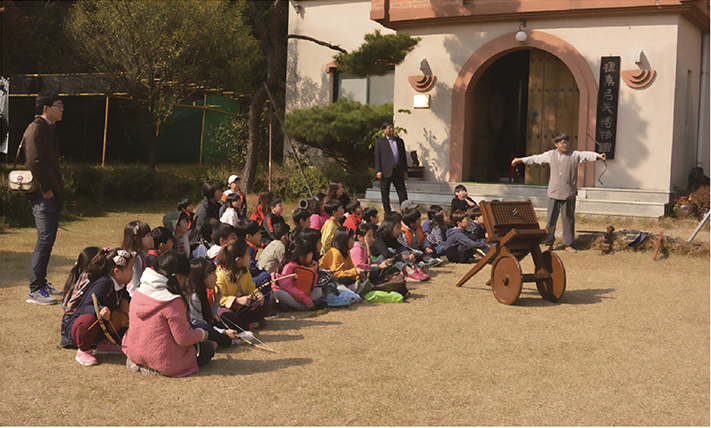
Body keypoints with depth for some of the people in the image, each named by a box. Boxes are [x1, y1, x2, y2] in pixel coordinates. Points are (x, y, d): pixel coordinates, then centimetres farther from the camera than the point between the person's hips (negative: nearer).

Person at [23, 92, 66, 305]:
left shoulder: (47, 129, 19)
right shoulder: (36, 129, -12)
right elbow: (34, 161, -20)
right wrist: (45, 189, -17)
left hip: (52, 194, 10)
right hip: (43, 195, -10)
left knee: (48, 239, 14)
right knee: (45, 240, -10)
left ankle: (41, 282, 23)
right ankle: (35, 291, -7)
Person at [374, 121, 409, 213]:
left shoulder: (400, 141, 14)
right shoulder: (380, 142, 4)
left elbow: (403, 157, 15)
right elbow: (377, 157, 0)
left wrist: (405, 170, 9)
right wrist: (378, 171, -9)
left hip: (398, 171, 3)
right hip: (386, 171, -2)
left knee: (402, 193, 0)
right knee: (385, 194, 3)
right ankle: (388, 214, 11)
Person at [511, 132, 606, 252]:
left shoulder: (574, 155, -1)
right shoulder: (550, 155, 8)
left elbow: (586, 155, -16)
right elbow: (536, 159, 20)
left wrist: (598, 155, -36)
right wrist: (521, 160, 29)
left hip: (569, 194, -2)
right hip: (554, 193, 2)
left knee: (569, 219, 3)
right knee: (551, 219, 3)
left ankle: (568, 244, 13)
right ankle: (549, 243, 12)